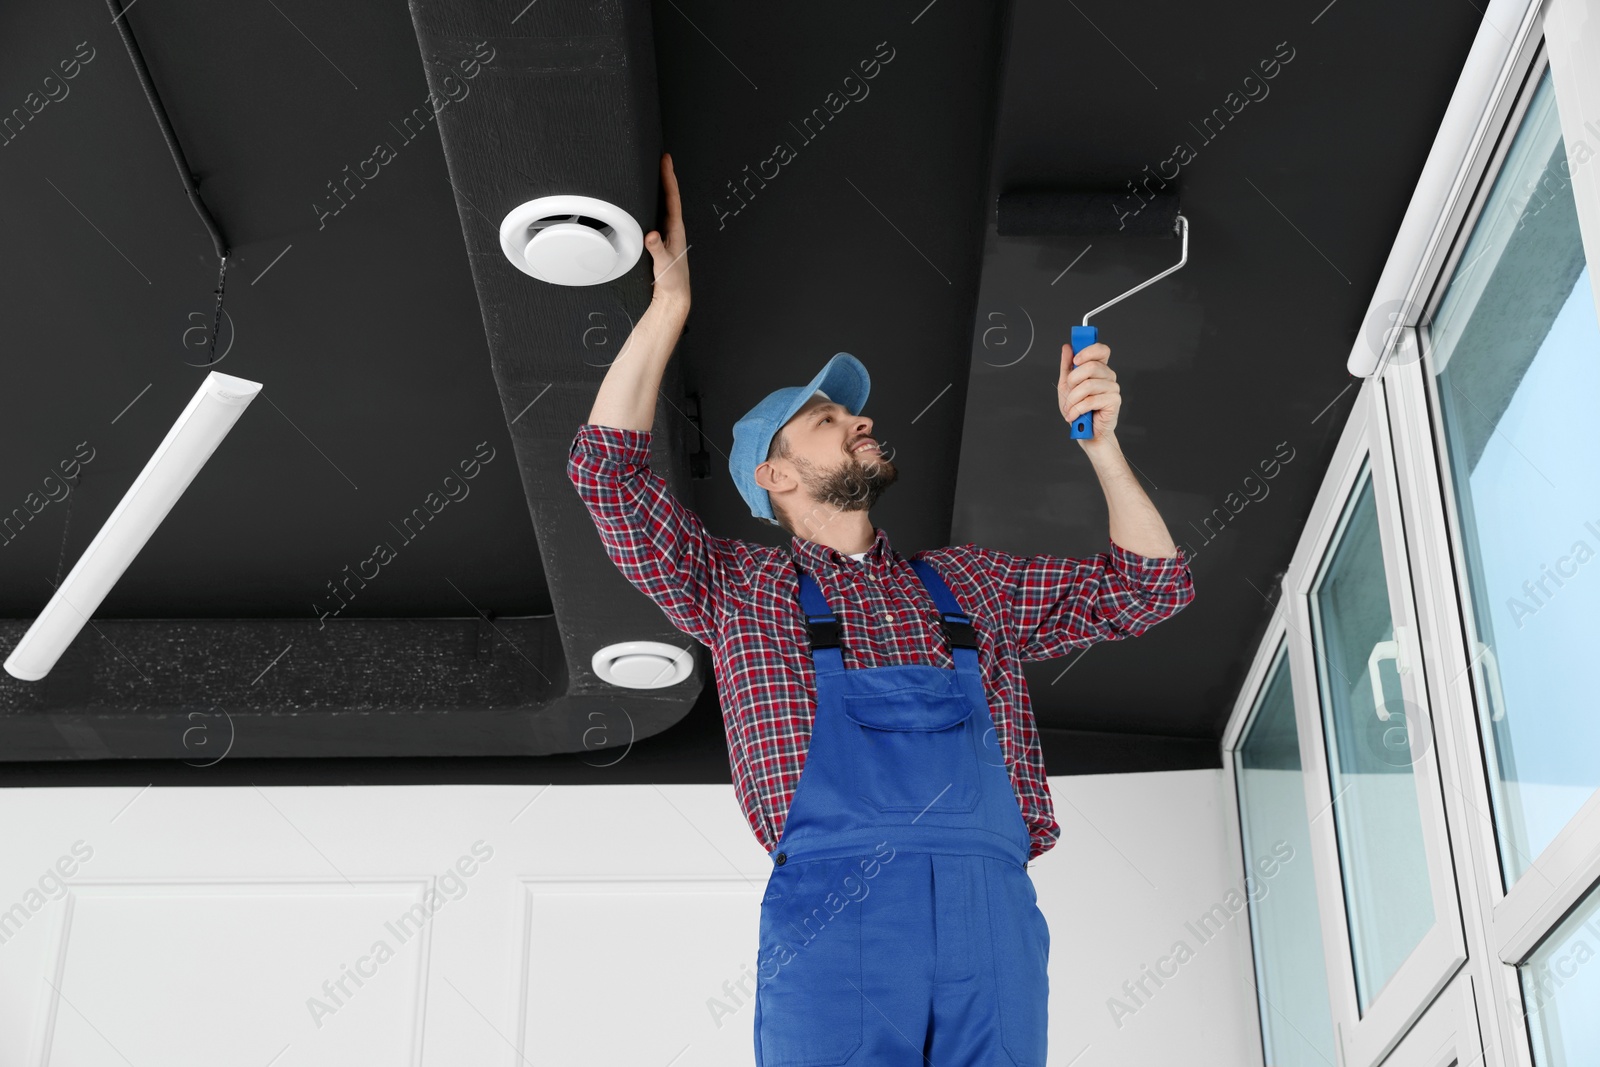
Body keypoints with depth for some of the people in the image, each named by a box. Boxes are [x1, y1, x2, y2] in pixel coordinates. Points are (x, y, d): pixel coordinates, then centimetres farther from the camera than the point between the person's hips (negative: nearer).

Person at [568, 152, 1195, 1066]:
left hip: (995, 908, 3)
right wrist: (671, 302, 10)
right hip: (834, 906, -3)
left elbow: (1150, 587, 27)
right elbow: (608, 470, 9)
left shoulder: (968, 583, 26)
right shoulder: (740, 589, 17)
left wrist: (1099, 442, 15)